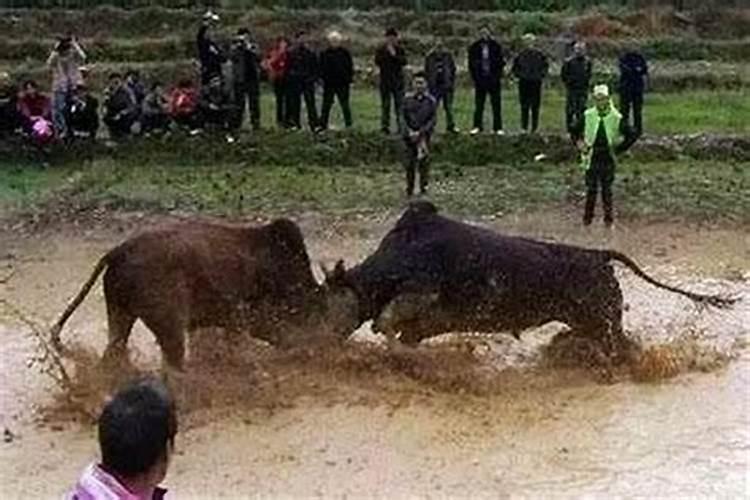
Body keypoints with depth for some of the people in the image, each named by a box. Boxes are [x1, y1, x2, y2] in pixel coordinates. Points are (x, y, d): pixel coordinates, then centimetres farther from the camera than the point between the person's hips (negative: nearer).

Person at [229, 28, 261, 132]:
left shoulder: (253, 47, 12)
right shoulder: (235, 47, 8)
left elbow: (258, 58, -4)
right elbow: (232, 57, -11)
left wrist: (249, 47, -12)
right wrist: (238, 45, -14)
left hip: (253, 79, 2)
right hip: (239, 79, -2)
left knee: (254, 102, 3)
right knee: (239, 103, -3)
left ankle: (255, 123, 8)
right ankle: (236, 124, 0)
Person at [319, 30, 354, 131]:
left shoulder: (345, 52, 2)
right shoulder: (325, 53, 4)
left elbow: (350, 67, 4)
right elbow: (322, 68, 7)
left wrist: (349, 80, -2)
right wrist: (323, 78, -4)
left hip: (342, 84, -1)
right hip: (329, 84, 1)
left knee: (345, 105, 5)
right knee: (326, 105, 5)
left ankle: (348, 124, 12)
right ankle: (323, 125, 10)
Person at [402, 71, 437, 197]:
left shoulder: (431, 101, 0)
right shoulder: (408, 100, 5)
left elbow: (433, 120, -3)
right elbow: (404, 118, 6)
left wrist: (420, 132, -12)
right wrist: (409, 132, -9)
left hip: (424, 135, -2)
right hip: (410, 136, 2)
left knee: (424, 162, -2)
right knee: (410, 163, 6)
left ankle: (423, 188, 5)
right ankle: (409, 190, 15)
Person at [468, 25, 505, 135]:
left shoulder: (495, 46, 1)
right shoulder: (474, 47, 4)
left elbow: (501, 62, 3)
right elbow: (471, 63, 6)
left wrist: (497, 75, -7)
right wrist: (474, 77, -2)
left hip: (493, 80, -1)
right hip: (480, 80, 1)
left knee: (496, 105, 2)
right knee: (479, 104, 5)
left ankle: (498, 127, 6)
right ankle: (477, 126, 12)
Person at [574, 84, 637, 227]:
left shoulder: (616, 118, -7)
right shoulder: (588, 116, -2)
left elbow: (632, 136, -1)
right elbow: (576, 131, 14)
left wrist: (618, 149, -2)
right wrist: (580, 144, 4)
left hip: (608, 160, -1)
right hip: (592, 159, 1)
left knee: (607, 190, 7)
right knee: (591, 190, 7)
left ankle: (609, 219, 18)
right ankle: (587, 218, 18)